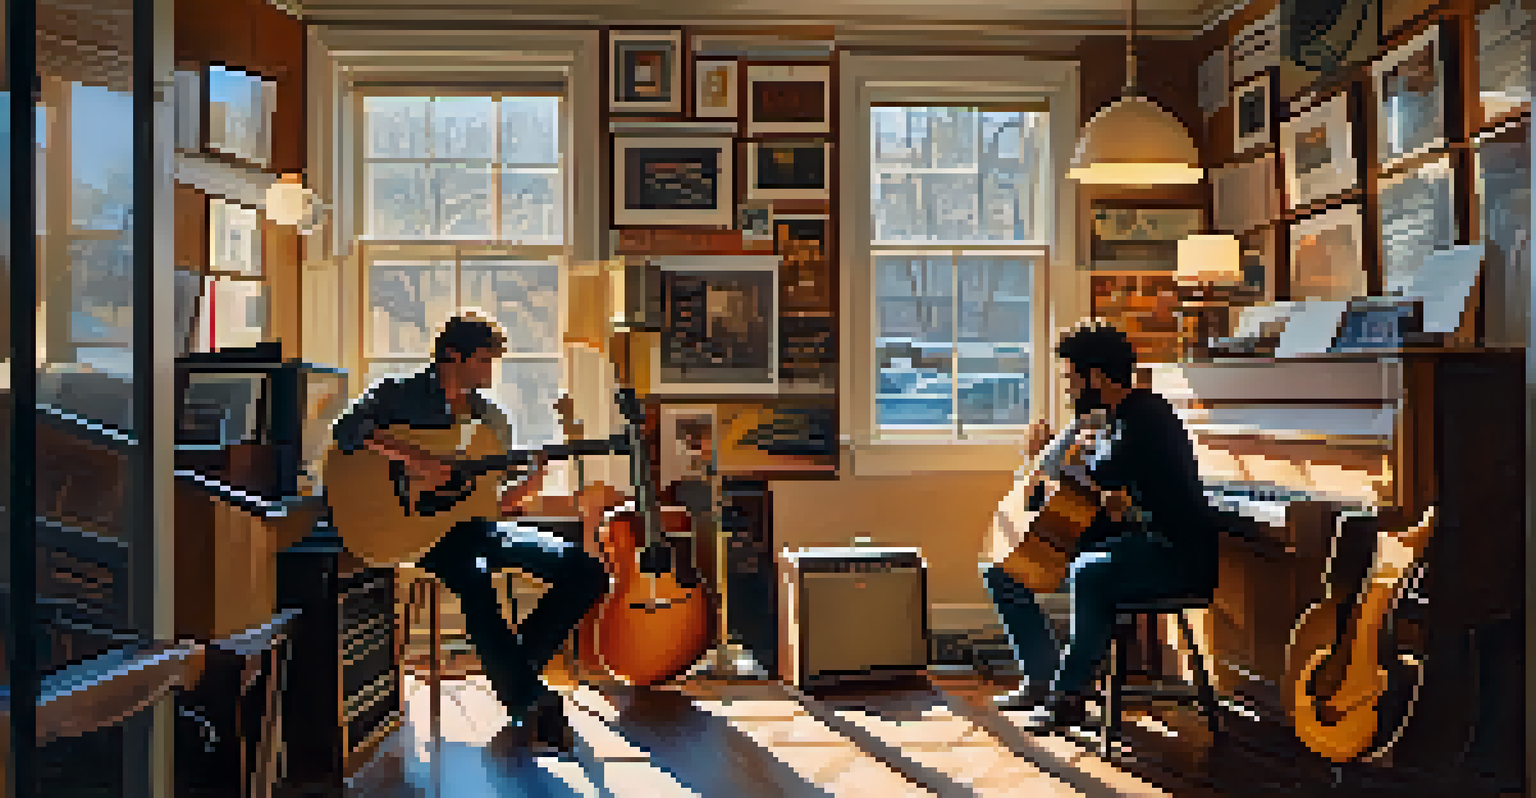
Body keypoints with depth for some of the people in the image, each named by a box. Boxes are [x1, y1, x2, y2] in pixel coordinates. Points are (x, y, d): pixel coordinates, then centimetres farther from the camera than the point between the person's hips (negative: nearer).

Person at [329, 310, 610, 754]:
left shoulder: (490, 418, 16)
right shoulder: (403, 396, 2)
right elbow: (346, 430, -17)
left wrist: (526, 485, -8)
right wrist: (408, 458, -28)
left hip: (475, 524, 6)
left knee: (587, 572, -8)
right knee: (474, 582, -39)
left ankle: (517, 669, 0)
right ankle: (528, 702, -25)